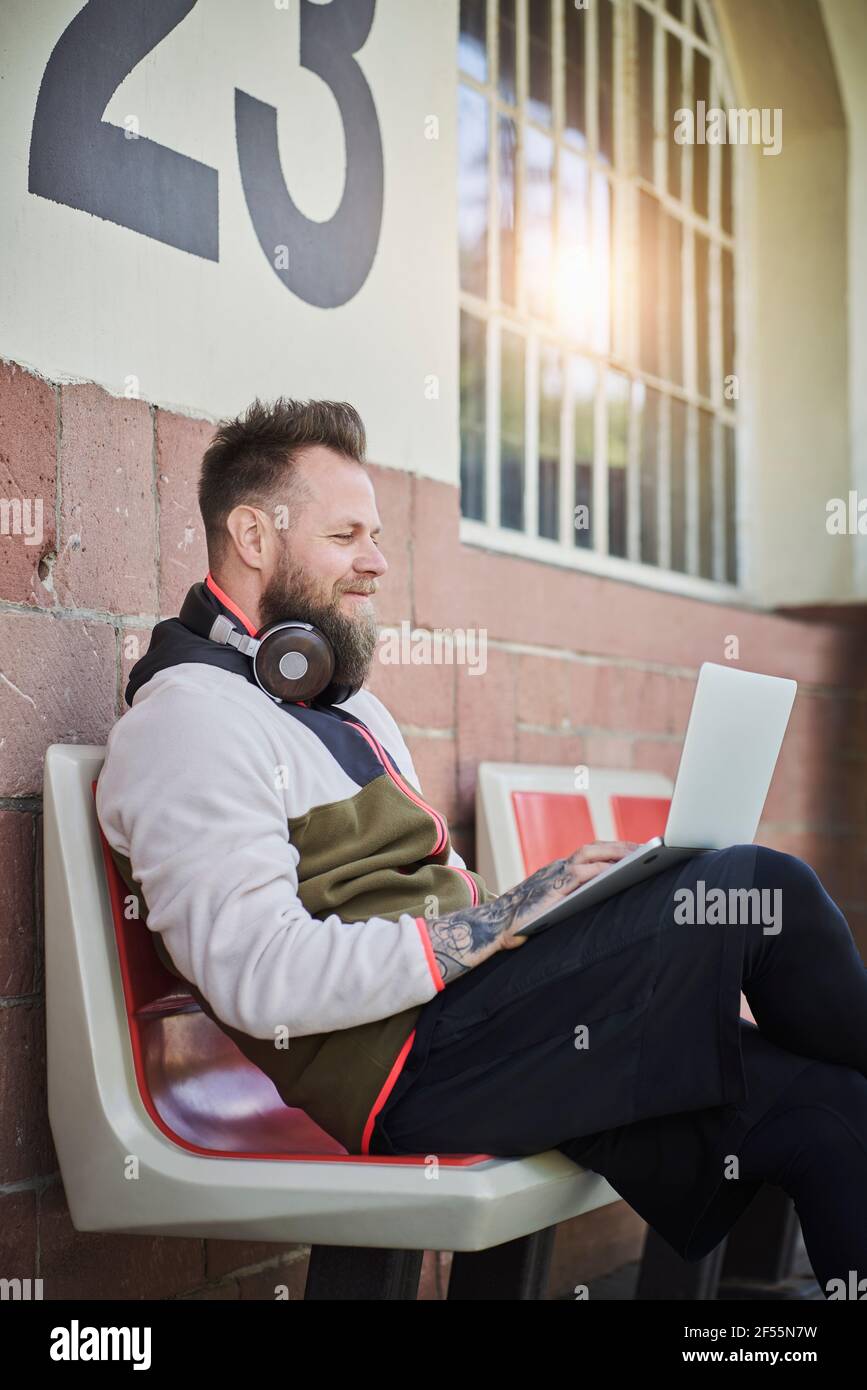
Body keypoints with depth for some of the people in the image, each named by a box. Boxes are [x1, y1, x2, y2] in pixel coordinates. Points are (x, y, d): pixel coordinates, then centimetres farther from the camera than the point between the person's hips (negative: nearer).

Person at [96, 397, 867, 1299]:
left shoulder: (349, 705, 24)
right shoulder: (188, 718, -8)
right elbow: (266, 979, -19)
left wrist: (577, 898, 3)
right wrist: (509, 919, -18)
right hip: (407, 1067, -9)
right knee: (763, 890, -16)